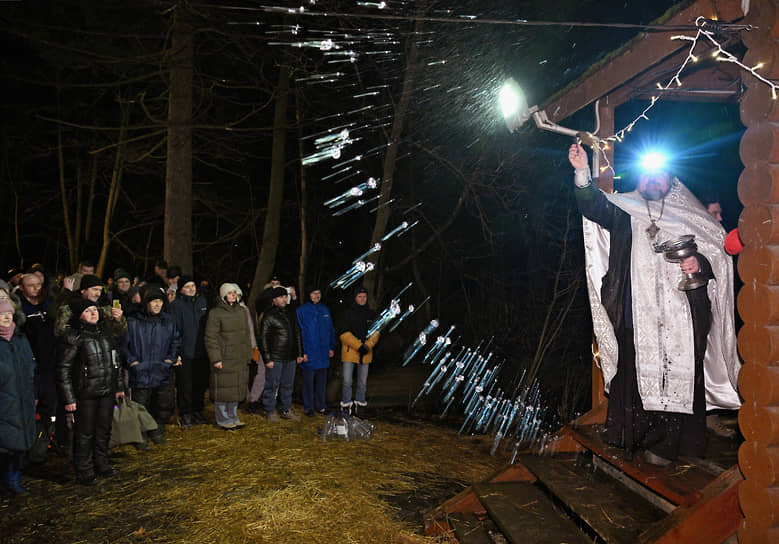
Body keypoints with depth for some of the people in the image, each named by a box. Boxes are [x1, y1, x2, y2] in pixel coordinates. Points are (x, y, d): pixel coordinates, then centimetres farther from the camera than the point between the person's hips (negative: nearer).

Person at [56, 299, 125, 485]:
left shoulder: (105, 332, 9)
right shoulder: (72, 337, -11)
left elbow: (115, 361, 18)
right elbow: (63, 369, -10)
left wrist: (119, 386, 17)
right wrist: (69, 398, -13)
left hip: (107, 392, 6)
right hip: (85, 394, -6)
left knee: (104, 430, 15)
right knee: (85, 434, 3)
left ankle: (101, 464, 32)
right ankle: (84, 472, 17)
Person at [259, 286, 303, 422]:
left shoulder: (291, 314, 13)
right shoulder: (269, 316, -5)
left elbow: (297, 334, 19)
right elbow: (263, 338, -7)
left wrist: (299, 354, 14)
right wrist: (267, 359, -12)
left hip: (290, 357, 6)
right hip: (275, 358, -6)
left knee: (288, 385, 12)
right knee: (272, 385, 1)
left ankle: (286, 410, 22)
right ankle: (271, 411, 13)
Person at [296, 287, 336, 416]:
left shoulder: (325, 310, 9)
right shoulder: (302, 311, -5)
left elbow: (331, 330, 15)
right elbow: (298, 332, -6)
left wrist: (332, 347, 9)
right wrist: (302, 352, -12)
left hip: (323, 354, 4)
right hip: (308, 354, -4)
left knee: (322, 381, 11)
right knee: (308, 381, 3)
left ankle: (321, 405, 23)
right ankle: (308, 407, 15)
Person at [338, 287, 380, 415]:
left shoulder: (371, 314, 9)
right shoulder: (348, 313, -2)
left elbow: (375, 333, 6)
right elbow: (344, 334, -9)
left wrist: (367, 346, -10)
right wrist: (358, 346, -16)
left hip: (366, 353, 4)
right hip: (350, 352, -4)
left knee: (363, 381, 12)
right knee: (347, 381, -7)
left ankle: (360, 402, 26)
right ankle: (346, 404, 8)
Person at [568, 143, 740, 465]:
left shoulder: (689, 218, 13)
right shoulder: (625, 212, 13)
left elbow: (719, 256, 13)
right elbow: (593, 206, -6)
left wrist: (700, 263, -10)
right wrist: (583, 172, -22)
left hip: (679, 317, 0)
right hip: (636, 317, 0)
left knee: (676, 380, 0)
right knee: (634, 377, 3)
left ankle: (664, 445, 14)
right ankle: (631, 439, 18)